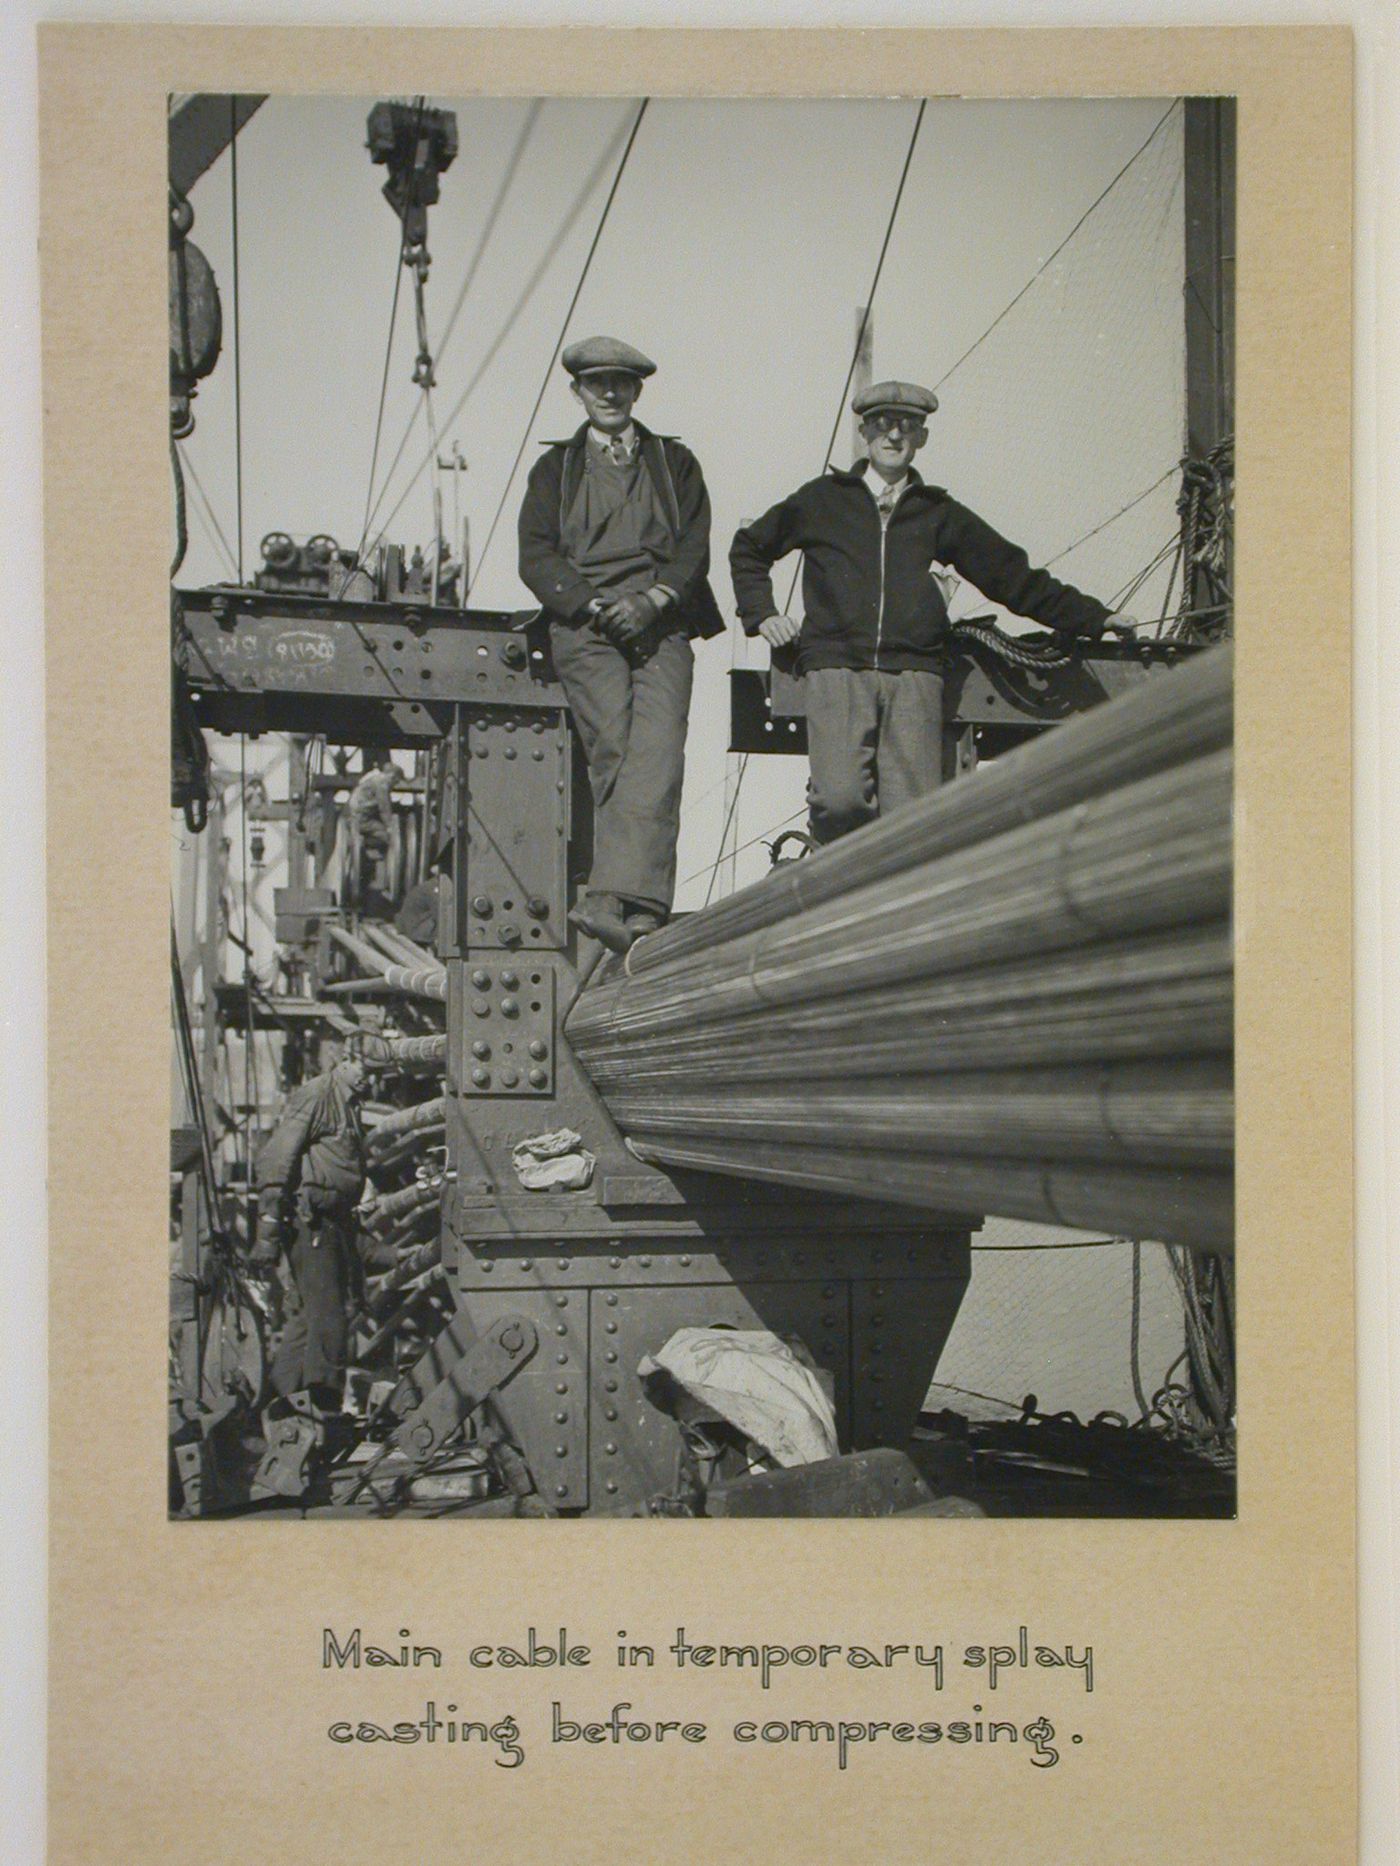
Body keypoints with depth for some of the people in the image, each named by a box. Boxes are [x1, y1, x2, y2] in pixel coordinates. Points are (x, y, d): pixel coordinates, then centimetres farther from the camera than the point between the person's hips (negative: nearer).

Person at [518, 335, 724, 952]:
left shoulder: (675, 462, 23)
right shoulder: (554, 468, 21)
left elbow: (694, 547, 10)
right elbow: (536, 557, 9)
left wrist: (650, 600, -9)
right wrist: (595, 607, -8)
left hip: (661, 626, 1)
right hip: (584, 629, 0)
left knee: (657, 750, -22)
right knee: (614, 750, -19)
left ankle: (613, 900, -33)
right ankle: (640, 910, -24)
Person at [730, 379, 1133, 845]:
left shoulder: (939, 514, 21)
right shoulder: (824, 499, 18)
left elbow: (1014, 577, 22)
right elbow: (749, 548, 31)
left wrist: (1094, 618, 18)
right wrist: (761, 614, 17)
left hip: (912, 672, 1)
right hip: (836, 667, -1)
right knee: (840, 800, -21)